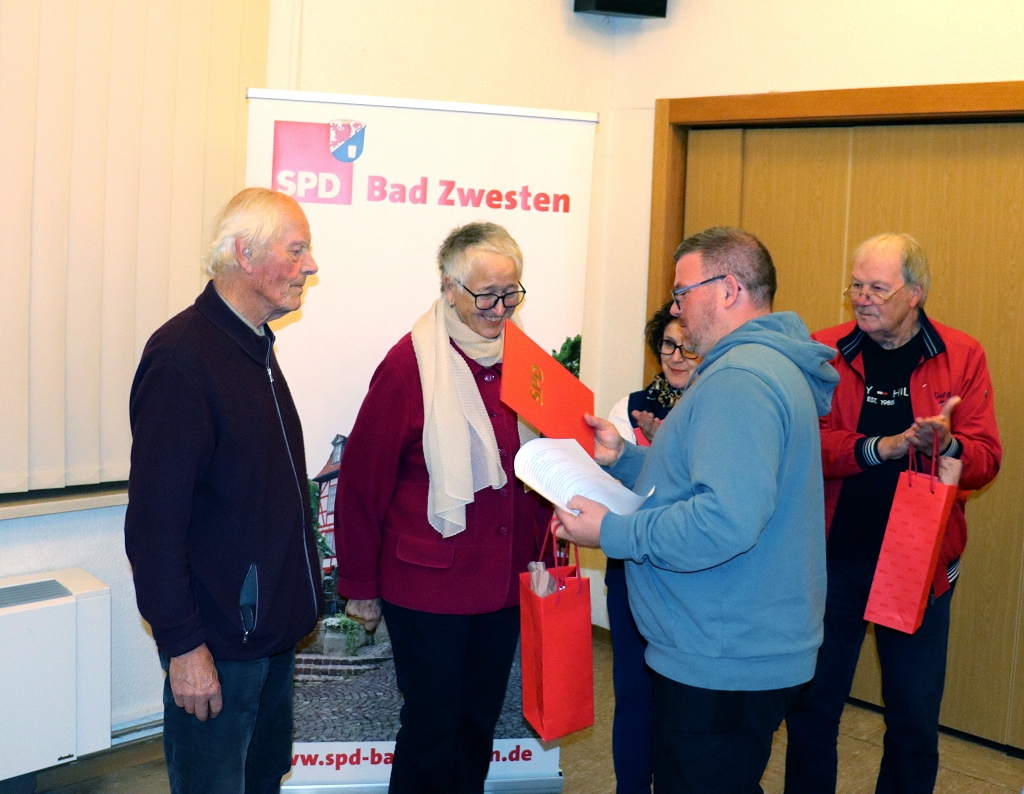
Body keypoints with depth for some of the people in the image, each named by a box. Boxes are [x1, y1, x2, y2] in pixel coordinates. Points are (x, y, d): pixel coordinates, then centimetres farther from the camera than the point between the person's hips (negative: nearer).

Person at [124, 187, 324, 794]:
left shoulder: (257, 347, 11)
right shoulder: (182, 356, -20)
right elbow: (155, 519, -22)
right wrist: (183, 644, -21)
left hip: (272, 629, 9)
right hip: (216, 645, -9)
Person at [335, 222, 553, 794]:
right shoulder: (411, 362, -12)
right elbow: (362, 480, -9)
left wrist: (537, 551, 6)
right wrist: (360, 585, -4)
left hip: (504, 584, 5)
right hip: (428, 587, -5)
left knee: (479, 724, 18)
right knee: (433, 726, 8)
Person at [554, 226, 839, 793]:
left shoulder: (739, 379, -21)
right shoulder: (772, 364, 15)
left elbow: (726, 521, -32)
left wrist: (611, 531, -21)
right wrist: (623, 457, 12)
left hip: (722, 665, -11)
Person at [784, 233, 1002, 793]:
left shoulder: (961, 357, 0)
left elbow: (985, 459, -4)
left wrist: (946, 444, -25)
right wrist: (884, 447, -25)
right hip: (832, 557, 0)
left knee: (915, 723, 11)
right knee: (812, 708, 11)